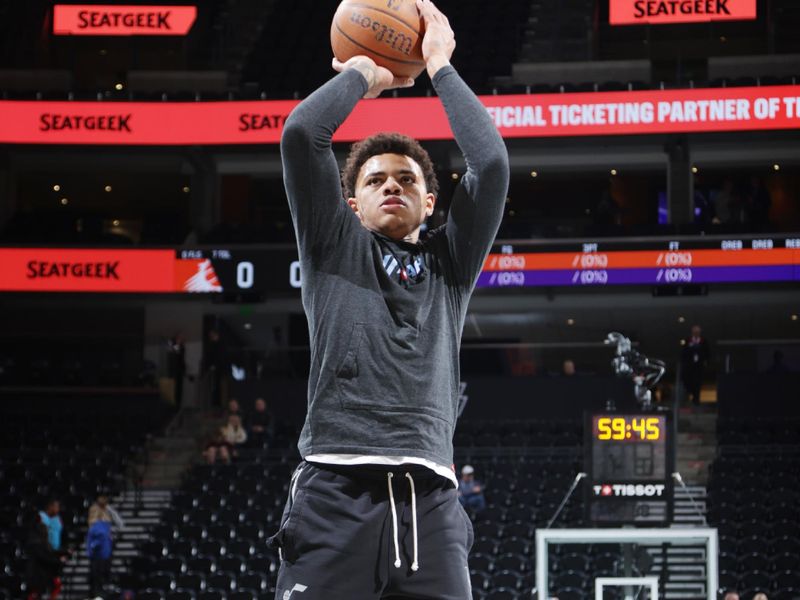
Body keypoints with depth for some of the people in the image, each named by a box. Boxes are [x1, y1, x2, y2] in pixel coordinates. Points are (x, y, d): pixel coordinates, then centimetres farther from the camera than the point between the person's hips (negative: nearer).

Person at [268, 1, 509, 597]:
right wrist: (362, 75, 22)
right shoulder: (335, 248, 20)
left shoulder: (451, 262, 24)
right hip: (336, 489, -2)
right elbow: (300, 134, 7)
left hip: (431, 499, 2)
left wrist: (441, 67, 20)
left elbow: (492, 162, 11)